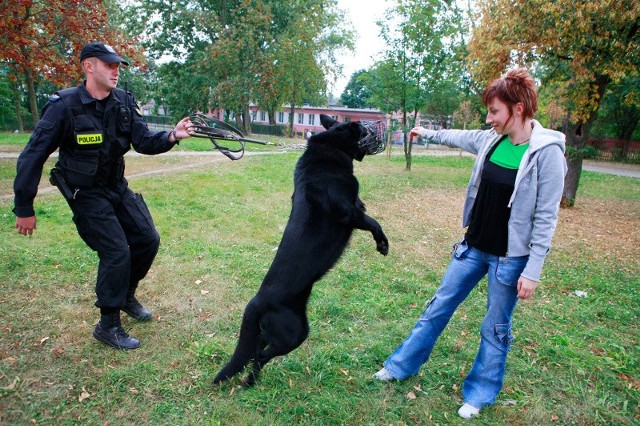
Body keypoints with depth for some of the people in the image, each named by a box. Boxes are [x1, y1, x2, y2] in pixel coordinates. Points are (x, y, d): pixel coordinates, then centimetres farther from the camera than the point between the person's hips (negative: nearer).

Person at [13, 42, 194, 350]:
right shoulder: (64, 106, -18)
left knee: (148, 240, 2)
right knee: (117, 251, -13)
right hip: (86, 194, -6)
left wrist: (172, 136, -28)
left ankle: (126, 295, 28)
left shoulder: (124, 103, -3)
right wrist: (24, 209, -13)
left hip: (117, 187, 6)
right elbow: (32, 157, -15)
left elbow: (144, 142, -7)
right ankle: (108, 326, 6)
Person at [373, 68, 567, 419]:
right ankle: (402, 365, 32)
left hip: (510, 257, -6)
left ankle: (480, 394, 34)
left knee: (496, 327, 11)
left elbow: (546, 218, -16)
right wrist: (427, 133, 36)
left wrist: (532, 271, -16)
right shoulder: (491, 140, -2)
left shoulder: (547, 152, -18)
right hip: (474, 246, 6)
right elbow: (459, 137, 21)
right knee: (440, 304, 14)